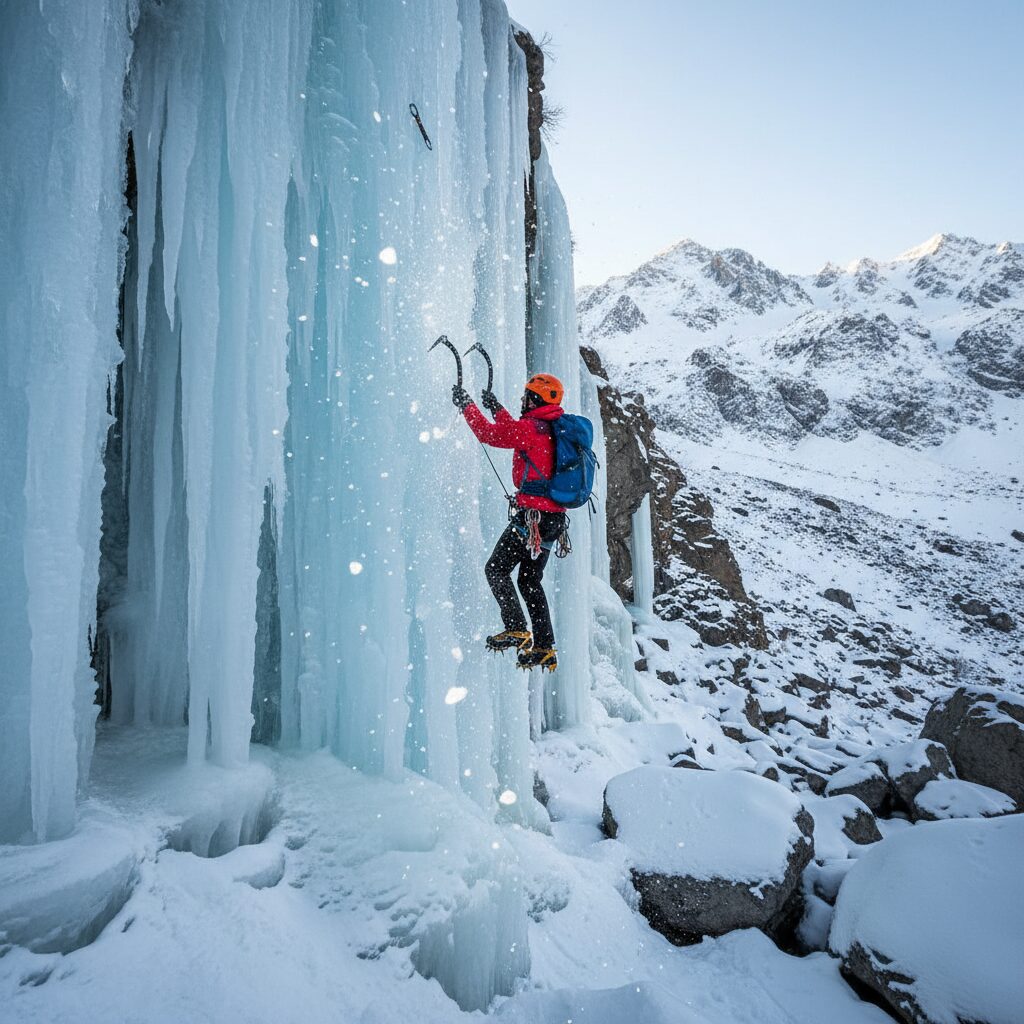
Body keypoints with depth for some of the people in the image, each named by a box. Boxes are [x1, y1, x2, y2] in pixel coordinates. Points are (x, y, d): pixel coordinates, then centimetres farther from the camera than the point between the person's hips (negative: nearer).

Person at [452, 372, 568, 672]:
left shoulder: (532, 427, -12)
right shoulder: (555, 429, 16)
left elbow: (489, 433, -5)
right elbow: (515, 433, 31)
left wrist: (467, 404, 9)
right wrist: (497, 408, 38)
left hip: (533, 515, -9)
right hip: (555, 518, 9)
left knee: (496, 569, 2)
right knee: (531, 580, 15)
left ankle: (517, 630, -5)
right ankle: (544, 648, 15)